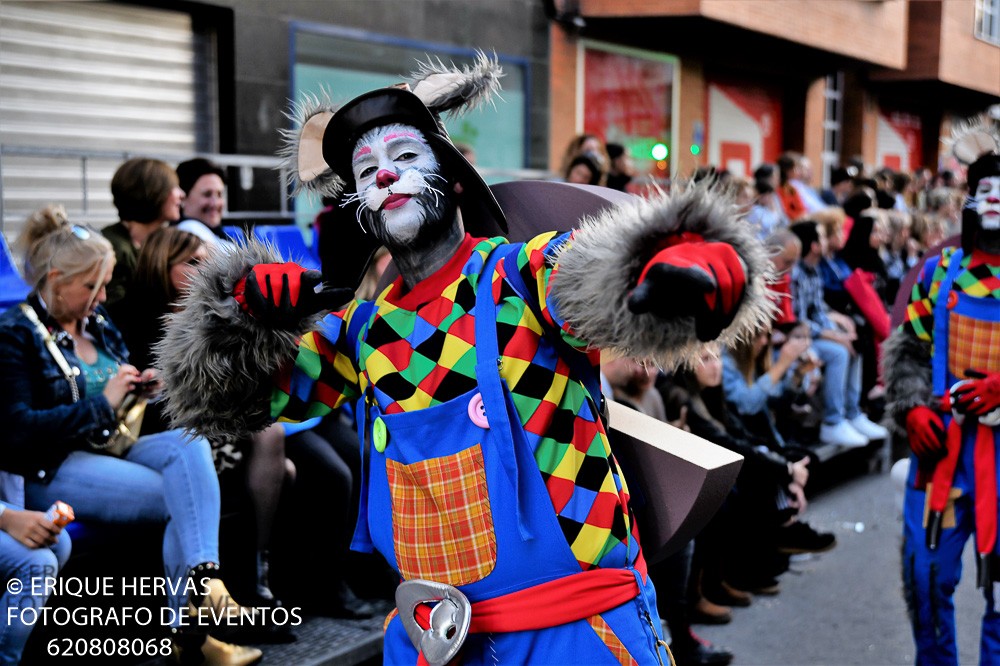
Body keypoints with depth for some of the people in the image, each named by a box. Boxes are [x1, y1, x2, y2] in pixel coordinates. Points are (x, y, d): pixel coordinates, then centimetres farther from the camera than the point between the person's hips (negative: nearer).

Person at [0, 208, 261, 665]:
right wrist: (103, 405, -18)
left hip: (112, 447, 7)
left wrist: (143, 388, 4)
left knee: (190, 440, -25)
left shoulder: (98, 322, 15)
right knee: (186, 500, -24)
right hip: (53, 470, -6)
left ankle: (204, 577, -38)